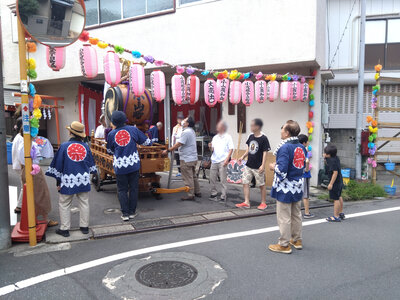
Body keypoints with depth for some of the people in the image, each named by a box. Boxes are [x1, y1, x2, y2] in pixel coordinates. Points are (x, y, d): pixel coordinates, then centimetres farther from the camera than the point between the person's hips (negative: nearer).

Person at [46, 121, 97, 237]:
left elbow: (58, 164, -4)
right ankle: (84, 227, 20)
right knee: (84, 203, 13)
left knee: (64, 205, 10)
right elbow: (91, 164, 10)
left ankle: (64, 229, 15)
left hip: (68, 181, -3)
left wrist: (58, 181, 4)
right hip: (84, 180, 3)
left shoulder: (64, 146, -9)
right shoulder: (86, 146, 0)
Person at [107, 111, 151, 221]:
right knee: (133, 188, 11)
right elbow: (147, 142, 3)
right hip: (133, 164, 0)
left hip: (119, 166, 0)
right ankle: (132, 212, 17)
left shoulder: (111, 134, -2)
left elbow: (110, 151, 12)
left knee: (122, 190, 11)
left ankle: (125, 213, 10)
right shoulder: (133, 129, -3)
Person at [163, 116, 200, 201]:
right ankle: (197, 192, 26)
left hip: (187, 159, -10)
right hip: (193, 158, 10)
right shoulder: (192, 131, 14)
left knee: (188, 178, -2)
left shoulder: (186, 132, -19)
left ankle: (190, 195, 3)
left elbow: (178, 144, -21)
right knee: (193, 176, 18)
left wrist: (168, 150, -14)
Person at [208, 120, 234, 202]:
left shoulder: (228, 137, 0)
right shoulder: (215, 137, 16)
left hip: (222, 161, -5)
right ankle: (214, 194, 19)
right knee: (212, 178, 7)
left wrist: (227, 159, -14)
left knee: (223, 180, -2)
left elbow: (231, 149, -5)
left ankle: (223, 197, 4)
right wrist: (210, 147, -5)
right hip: (214, 161, 6)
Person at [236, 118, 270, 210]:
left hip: (258, 167, -6)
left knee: (261, 185, 7)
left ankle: (263, 203, 21)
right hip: (249, 165, 6)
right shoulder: (251, 136, 5)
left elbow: (265, 153, -13)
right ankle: (246, 202, 11)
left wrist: (263, 165, -18)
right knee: (245, 183, 4)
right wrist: (243, 157, 3)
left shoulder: (263, 138, -13)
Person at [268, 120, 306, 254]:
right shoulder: (301, 147, 6)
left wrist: (273, 167, -6)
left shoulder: (285, 147, -20)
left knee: (284, 217, 3)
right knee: (296, 214, 20)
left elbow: (281, 170, -27)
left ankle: (284, 245, 14)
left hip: (285, 188, -8)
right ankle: (297, 240, 34)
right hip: (298, 187, 8)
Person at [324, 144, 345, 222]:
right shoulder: (335, 158, 5)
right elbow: (328, 164, 21)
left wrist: (331, 183, -25)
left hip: (335, 182, -11)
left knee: (336, 199, -4)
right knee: (339, 197, 22)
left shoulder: (333, 161, -24)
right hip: (339, 181, 11)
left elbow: (335, 172, -27)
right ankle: (341, 213, 36)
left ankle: (336, 216, 3)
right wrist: (325, 159, 2)